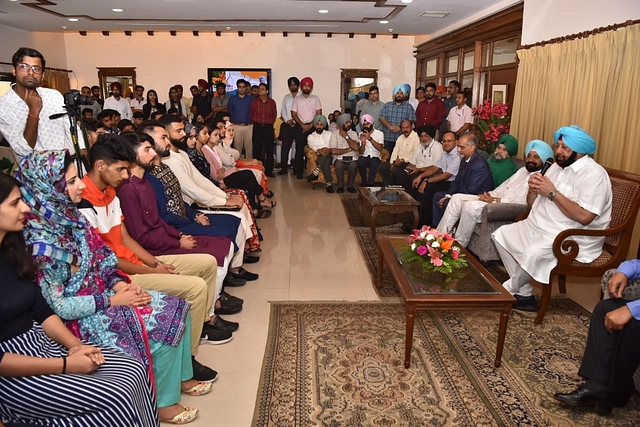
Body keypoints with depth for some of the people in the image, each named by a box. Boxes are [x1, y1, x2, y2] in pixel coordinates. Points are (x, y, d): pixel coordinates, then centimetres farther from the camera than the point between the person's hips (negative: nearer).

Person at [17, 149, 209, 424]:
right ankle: (164, 403, 10)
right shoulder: (41, 241, -25)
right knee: (166, 326, -12)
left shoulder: (67, 215, -1)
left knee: (178, 309, 0)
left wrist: (119, 283, -8)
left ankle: (182, 377, 20)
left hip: (100, 294, 8)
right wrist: (112, 300, -17)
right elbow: (58, 306, -21)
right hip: (83, 318, -8)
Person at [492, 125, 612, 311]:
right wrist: (533, 189, -9)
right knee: (500, 235, 0)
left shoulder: (593, 174, -14)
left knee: (534, 253, -34)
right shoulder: (557, 166, 12)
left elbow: (584, 217, -26)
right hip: (540, 227, 9)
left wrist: (552, 193, -21)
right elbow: (532, 204, 15)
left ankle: (508, 291, -4)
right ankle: (523, 294, 0)